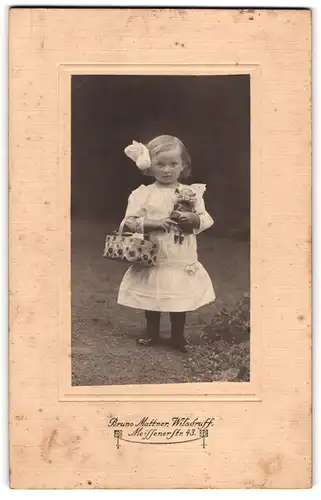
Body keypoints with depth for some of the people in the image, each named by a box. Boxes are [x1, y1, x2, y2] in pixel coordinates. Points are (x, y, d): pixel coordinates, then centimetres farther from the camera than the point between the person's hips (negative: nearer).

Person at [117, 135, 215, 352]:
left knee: (181, 300, 8)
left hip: (183, 262, 1)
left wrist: (194, 219, -18)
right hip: (153, 260, 0)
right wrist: (151, 223, -21)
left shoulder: (191, 192, 1)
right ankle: (152, 332, 32)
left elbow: (206, 219, 3)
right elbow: (130, 222, -6)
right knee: (152, 298, 12)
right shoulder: (142, 194, -4)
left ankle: (178, 335, 27)